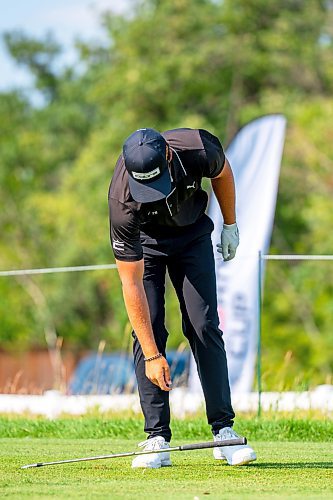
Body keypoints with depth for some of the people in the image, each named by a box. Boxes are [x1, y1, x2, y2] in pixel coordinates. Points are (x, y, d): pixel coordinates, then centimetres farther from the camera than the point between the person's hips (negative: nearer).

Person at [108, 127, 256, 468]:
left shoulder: (199, 149, -36)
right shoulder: (122, 201, -38)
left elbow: (223, 173, -7)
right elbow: (131, 284, -33)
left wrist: (230, 226, 6)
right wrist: (151, 355, -33)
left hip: (192, 233, 2)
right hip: (143, 241, -1)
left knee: (204, 327, -8)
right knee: (147, 330, -13)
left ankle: (223, 430, -5)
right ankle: (157, 439, -10)